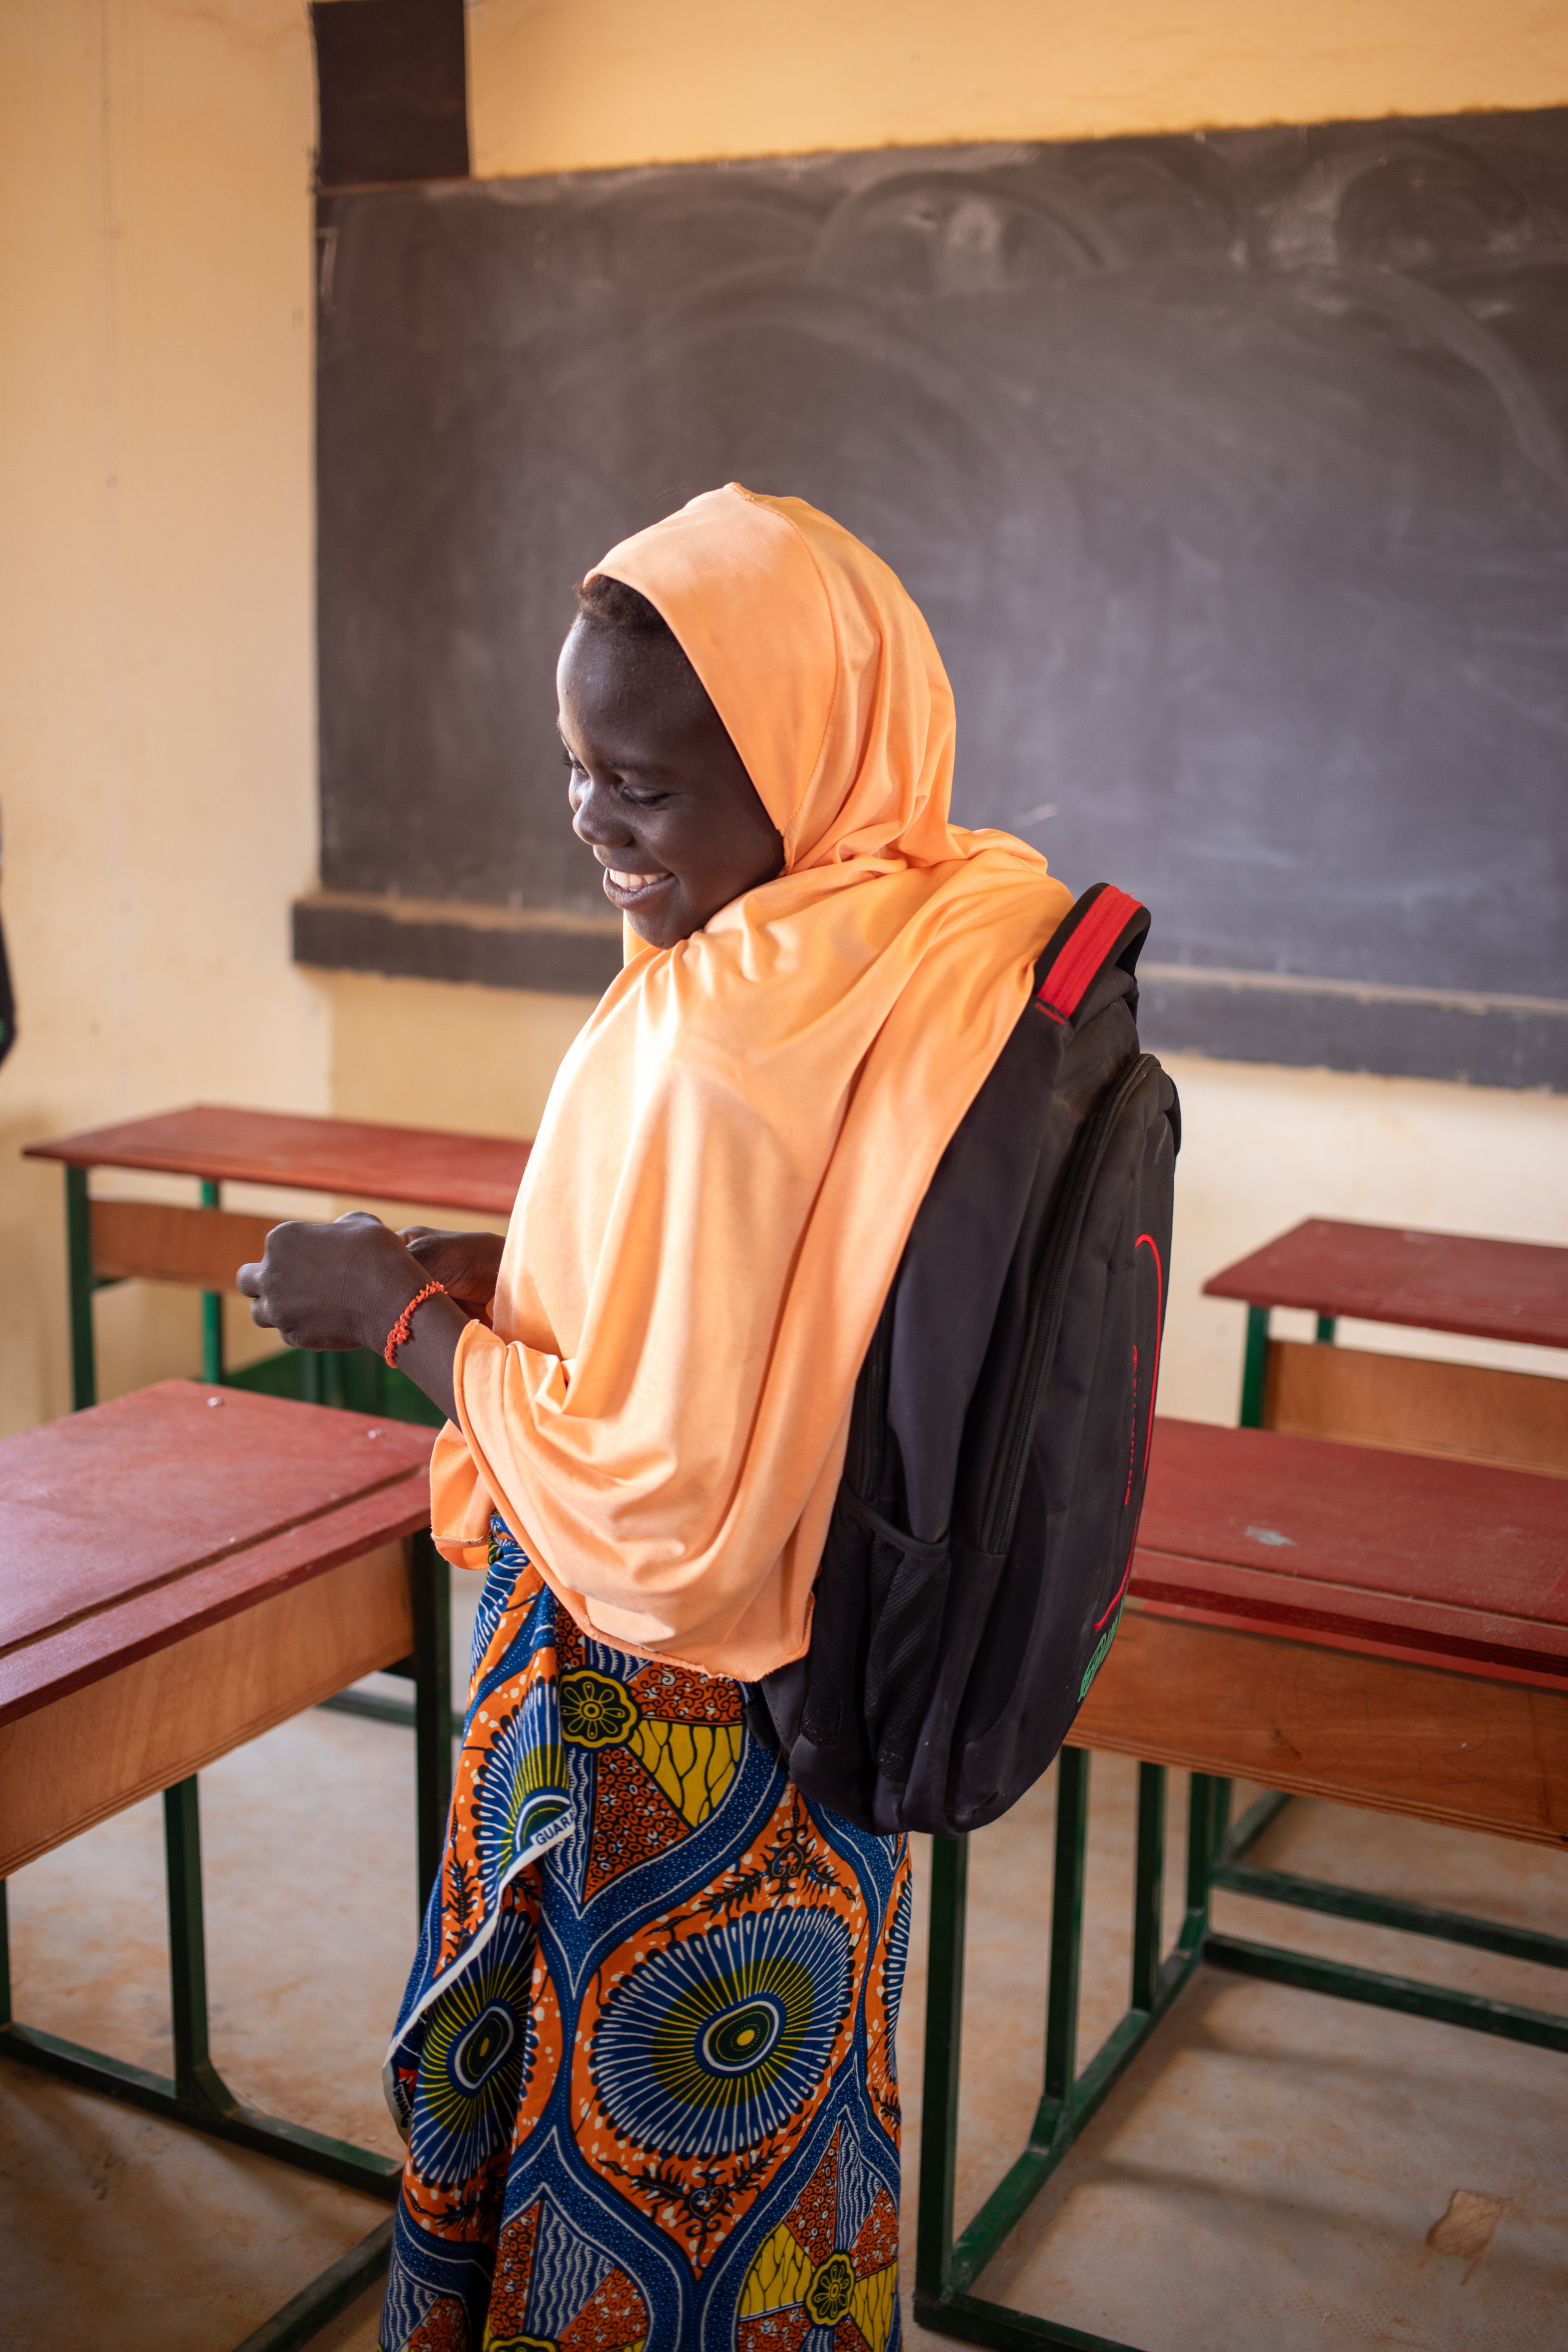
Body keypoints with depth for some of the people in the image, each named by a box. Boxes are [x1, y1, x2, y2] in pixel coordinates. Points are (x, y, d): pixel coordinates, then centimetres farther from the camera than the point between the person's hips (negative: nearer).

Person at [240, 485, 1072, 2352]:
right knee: (778, 2138, 27)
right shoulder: (945, 933, -2)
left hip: (661, 1761, -8)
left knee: (608, 2163, 15)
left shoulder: (724, 1051, -30)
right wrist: (518, 1285, 2)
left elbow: (661, 1512, -26)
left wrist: (405, 1314, -14)